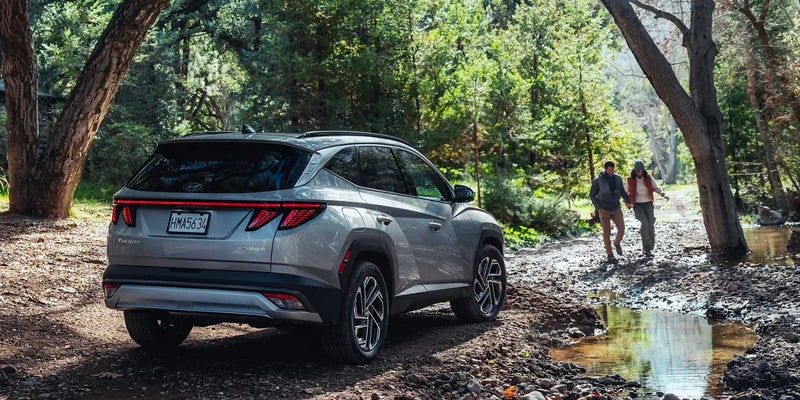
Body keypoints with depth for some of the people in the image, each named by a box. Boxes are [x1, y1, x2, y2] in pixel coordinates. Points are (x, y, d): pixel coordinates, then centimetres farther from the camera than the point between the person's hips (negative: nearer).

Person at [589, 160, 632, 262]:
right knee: (607, 233, 2)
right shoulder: (598, 180, -11)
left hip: (616, 209, 3)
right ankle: (609, 254, 13)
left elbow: (622, 191, 12)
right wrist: (598, 208, -11)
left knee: (621, 230, -8)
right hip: (604, 211, -3)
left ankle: (617, 243, 23)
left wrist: (628, 201, -5)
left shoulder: (617, 178, 0)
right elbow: (592, 195, -2)